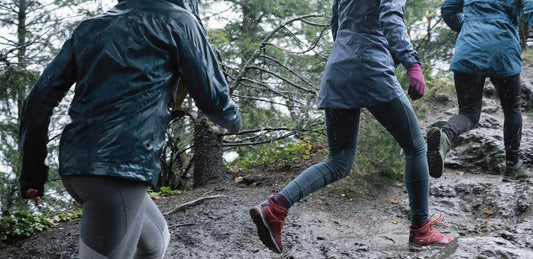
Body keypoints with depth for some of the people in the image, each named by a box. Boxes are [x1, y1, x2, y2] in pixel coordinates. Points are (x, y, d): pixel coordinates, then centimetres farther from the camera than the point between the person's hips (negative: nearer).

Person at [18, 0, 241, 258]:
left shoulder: (88, 28, 19)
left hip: (74, 167, 8)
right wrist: (233, 120, 29)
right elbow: (213, 99, 6)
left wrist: (32, 173, 17)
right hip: (120, 169, -7)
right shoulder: (177, 21, 4)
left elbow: (39, 99, 13)